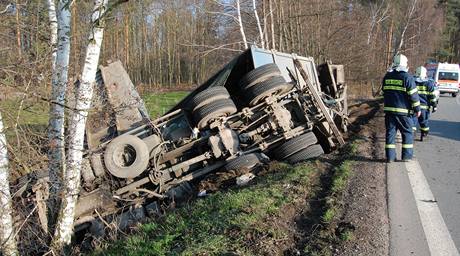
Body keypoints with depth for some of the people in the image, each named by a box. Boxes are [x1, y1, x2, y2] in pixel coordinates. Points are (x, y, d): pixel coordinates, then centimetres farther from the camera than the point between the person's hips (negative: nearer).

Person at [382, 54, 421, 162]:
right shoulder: (407, 77, -10)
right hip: (403, 111, -4)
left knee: (390, 133, 8)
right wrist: (417, 109, 0)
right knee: (407, 133, 8)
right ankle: (406, 156, 8)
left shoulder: (387, 76, 8)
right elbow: (413, 95, -9)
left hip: (389, 110, 5)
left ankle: (390, 156, 7)